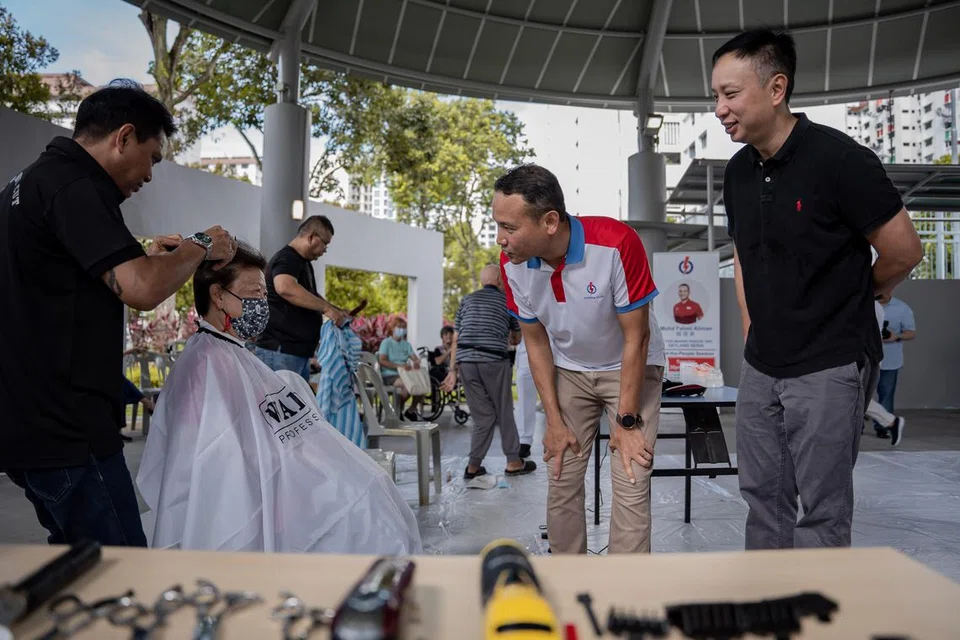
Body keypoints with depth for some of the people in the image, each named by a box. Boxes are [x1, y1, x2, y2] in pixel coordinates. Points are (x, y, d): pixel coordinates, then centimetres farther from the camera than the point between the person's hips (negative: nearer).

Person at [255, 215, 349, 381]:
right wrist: (326, 308, -32)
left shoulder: (304, 263, 17)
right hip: (280, 351, -10)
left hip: (299, 352, 10)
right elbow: (285, 288, -36)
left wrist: (335, 310, 14)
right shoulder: (286, 258, -14)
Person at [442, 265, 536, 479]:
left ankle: (473, 466, 11)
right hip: (494, 361, -3)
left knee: (483, 416, 12)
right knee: (504, 413, 10)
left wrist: (452, 370, 11)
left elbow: (455, 339, 10)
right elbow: (516, 338, 24)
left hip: (466, 362, 3)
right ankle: (513, 462, 19)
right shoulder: (507, 301, 11)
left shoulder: (467, 299, 16)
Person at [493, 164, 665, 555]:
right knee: (562, 482, 7)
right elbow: (536, 343, -4)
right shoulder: (513, 264, -17)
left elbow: (636, 338, -22)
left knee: (631, 487, -8)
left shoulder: (617, 244, -31)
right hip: (568, 372, 4)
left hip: (629, 369, -3)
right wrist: (555, 421, -4)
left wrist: (628, 423, -18)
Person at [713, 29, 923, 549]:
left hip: (829, 365, -7)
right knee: (763, 496, 15)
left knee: (821, 509, 2)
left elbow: (903, 252, -8)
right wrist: (751, 326, 12)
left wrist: (846, 300, 8)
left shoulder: (839, 159, -16)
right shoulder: (738, 171, 4)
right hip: (761, 364, 7)